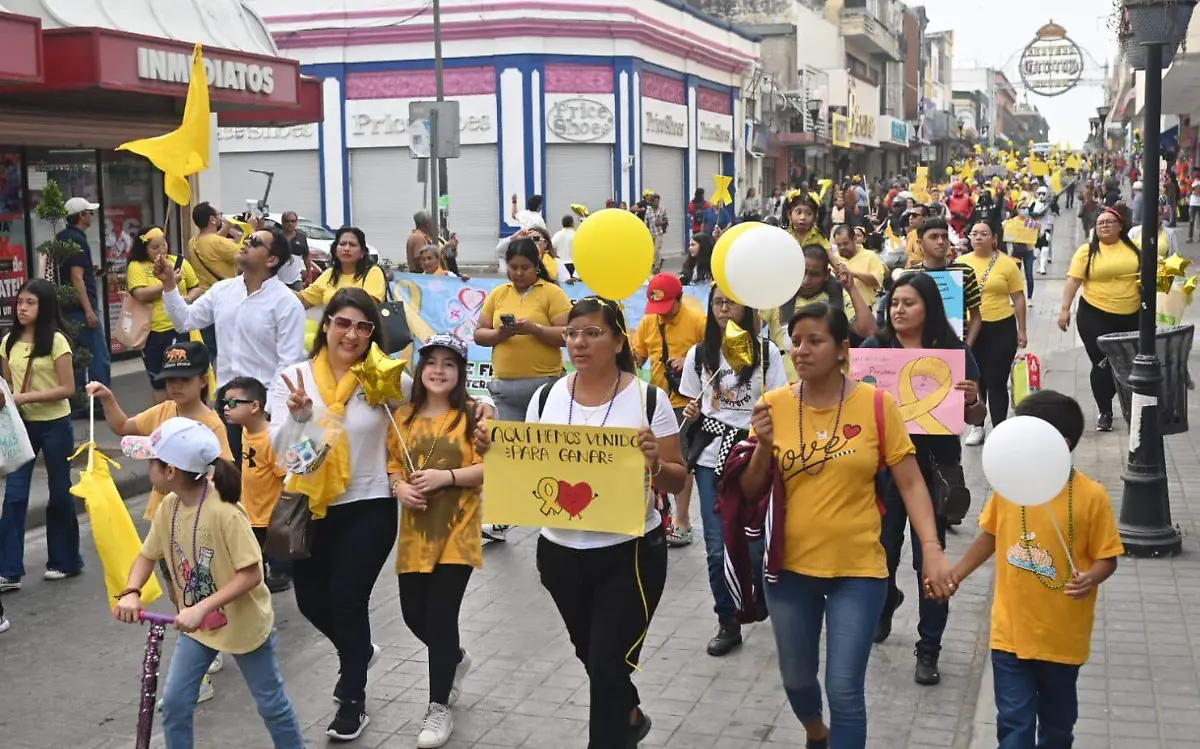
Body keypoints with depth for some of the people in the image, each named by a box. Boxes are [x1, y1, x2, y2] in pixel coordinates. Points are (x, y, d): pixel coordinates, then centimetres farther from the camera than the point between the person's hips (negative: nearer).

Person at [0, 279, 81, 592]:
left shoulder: (56, 341, -12)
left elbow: (68, 388, -14)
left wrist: (25, 397, -21)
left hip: (54, 425, -4)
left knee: (59, 493, 9)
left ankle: (65, 561, 24)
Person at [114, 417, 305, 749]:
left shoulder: (224, 510, -29)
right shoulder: (168, 507, -7)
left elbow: (251, 573, -29)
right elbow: (148, 556, 2)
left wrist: (202, 608, -36)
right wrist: (131, 592, -18)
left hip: (244, 622, -6)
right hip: (197, 623, 6)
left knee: (271, 703, 10)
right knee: (174, 701, 2)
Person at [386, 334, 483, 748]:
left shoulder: (472, 414, -5)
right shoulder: (404, 416, 7)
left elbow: (486, 468, -9)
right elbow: (392, 465, 11)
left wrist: (445, 476, -21)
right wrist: (399, 487, -9)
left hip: (457, 530, -4)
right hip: (415, 531, 5)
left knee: (441, 614, -6)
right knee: (413, 612, 8)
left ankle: (439, 709, 9)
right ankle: (456, 659, 41)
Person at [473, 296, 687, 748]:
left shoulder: (648, 399, -9)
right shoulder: (546, 398, 0)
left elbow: (677, 481, -6)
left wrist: (654, 464, -27)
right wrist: (494, 451, -11)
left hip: (629, 554, -5)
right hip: (560, 553, 5)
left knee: (609, 665, -5)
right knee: (591, 655, 23)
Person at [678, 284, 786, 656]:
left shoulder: (766, 352, -2)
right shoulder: (699, 354, 6)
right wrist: (690, 415, -9)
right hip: (710, 458, 2)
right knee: (717, 547, 1)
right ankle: (727, 622, 16)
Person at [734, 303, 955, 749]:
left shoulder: (876, 404, -9)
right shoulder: (774, 406, -4)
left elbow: (910, 484, -5)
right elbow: (751, 492, 1)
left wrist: (931, 550, -17)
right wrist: (764, 445, -17)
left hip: (858, 570, -3)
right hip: (791, 568, 3)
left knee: (844, 690, -3)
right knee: (796, 678, 19)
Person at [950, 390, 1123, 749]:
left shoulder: (1091, 496, -15)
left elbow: (1107, 557, -9)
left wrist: (1091, 579, -29)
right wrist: (955, 575, 8)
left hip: (1062, 635, -1)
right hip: (1010, 631, 2)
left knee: (1057, 719, 19)